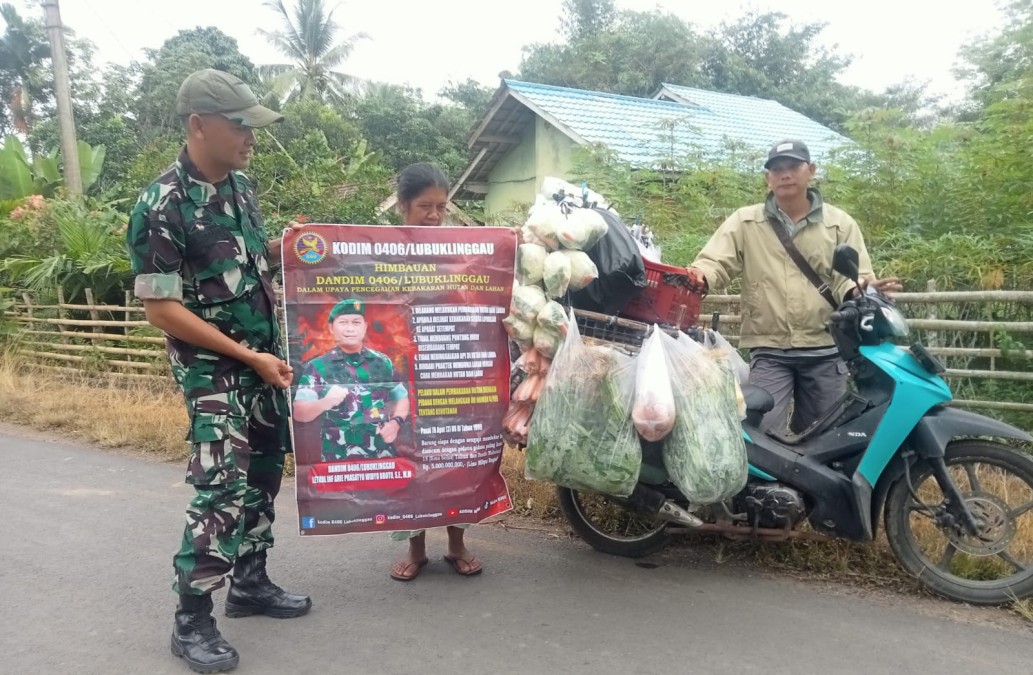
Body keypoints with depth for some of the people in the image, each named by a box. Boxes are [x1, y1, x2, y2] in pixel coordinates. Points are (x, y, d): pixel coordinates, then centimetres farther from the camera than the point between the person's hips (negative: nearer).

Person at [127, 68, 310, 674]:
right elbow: (161, 308, -19)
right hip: (211, 367, -8)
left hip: (267, 356, 8)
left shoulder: (241, 185, 5)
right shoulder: (163, 206, -18)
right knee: (223, 488, -10)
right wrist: (248, 356, -19)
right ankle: (192, 621, 4)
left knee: (266, 471, 14)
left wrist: (283, 249, -1)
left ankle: (250, 582, 30)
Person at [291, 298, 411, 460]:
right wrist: (325, 402, -23)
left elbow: (401, 398, 17)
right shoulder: (317, 367, -1)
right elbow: (299, 413, -5)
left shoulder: (382, 362, 7)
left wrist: (396, 422, -1)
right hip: (339, 460, -3)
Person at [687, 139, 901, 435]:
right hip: (769, 351, -1)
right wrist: (700, 276, -28)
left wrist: (863, 290, -23)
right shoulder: (745, 222, 6)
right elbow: (715, 262, -4)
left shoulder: (840, 223, 8)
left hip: (825, 350, 2)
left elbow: (851, 278, 1)